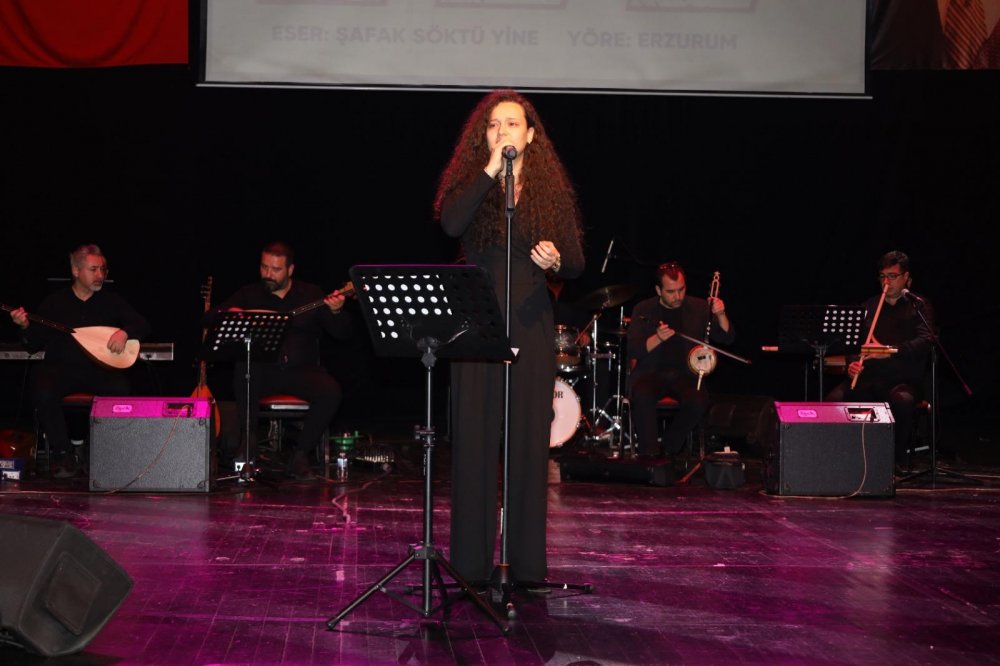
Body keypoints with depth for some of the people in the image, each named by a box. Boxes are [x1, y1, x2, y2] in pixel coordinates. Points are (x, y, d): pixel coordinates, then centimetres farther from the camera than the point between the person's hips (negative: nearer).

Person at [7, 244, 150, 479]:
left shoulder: (111, 300, 10)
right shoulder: (55, 301, 7)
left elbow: (142, 325, 8)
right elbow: (34, 346, 6)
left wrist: (125, 332, -13)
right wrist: (25, 327, -15)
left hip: (99, 370, 0)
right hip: (61, 369, 0)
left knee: (120, 388, -32)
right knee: (43, 391, -32)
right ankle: (62, 453, -16)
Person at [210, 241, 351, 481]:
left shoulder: (311, 295, 6)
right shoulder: (250, 294, 8)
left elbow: (342, 334, 0)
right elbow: (210, 318, 3)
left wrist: (336, 312, -22)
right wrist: (229, 313, -19)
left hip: (301, 371, 0)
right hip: (264, 371, 0)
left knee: (331, 392, -30)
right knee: (244, 369, -34)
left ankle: (299, 457, -16)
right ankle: (248, 447, -25)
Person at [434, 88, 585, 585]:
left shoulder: (551, 189, 7)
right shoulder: (469, 181, 4)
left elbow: (577, 262, 6)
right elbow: (450, 224, -18)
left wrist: (557, 261, -16)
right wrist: (491, 170, -16)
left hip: (531, 325, 1)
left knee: (530, 440, 2)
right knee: (474, 438, -1)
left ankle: (528, 563, 10)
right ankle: (471, 562, 6)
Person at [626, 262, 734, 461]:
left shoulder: (699, 308, 7)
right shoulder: (643, 310, 4)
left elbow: (727, 338, 2)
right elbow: (633, 351, -4)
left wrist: (721, 315, -17)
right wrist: (658, 338, -22)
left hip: (686, 375, 1)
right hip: (651, 373, -1)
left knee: (699, 401, -32)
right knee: (642, 395, -35)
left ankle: (669, 448, -10)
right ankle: (649, 453, -20)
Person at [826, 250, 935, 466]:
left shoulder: (919, 306, 7)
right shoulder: (869, 306, 19)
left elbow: (925, 340, -10)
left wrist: (890, 350, -26)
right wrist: (852, 363, -8)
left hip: (904, 378, -3)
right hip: (869, 376, 3)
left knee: (902, 400, -39)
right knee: (835, 398, -26)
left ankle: (897, 461, -20)